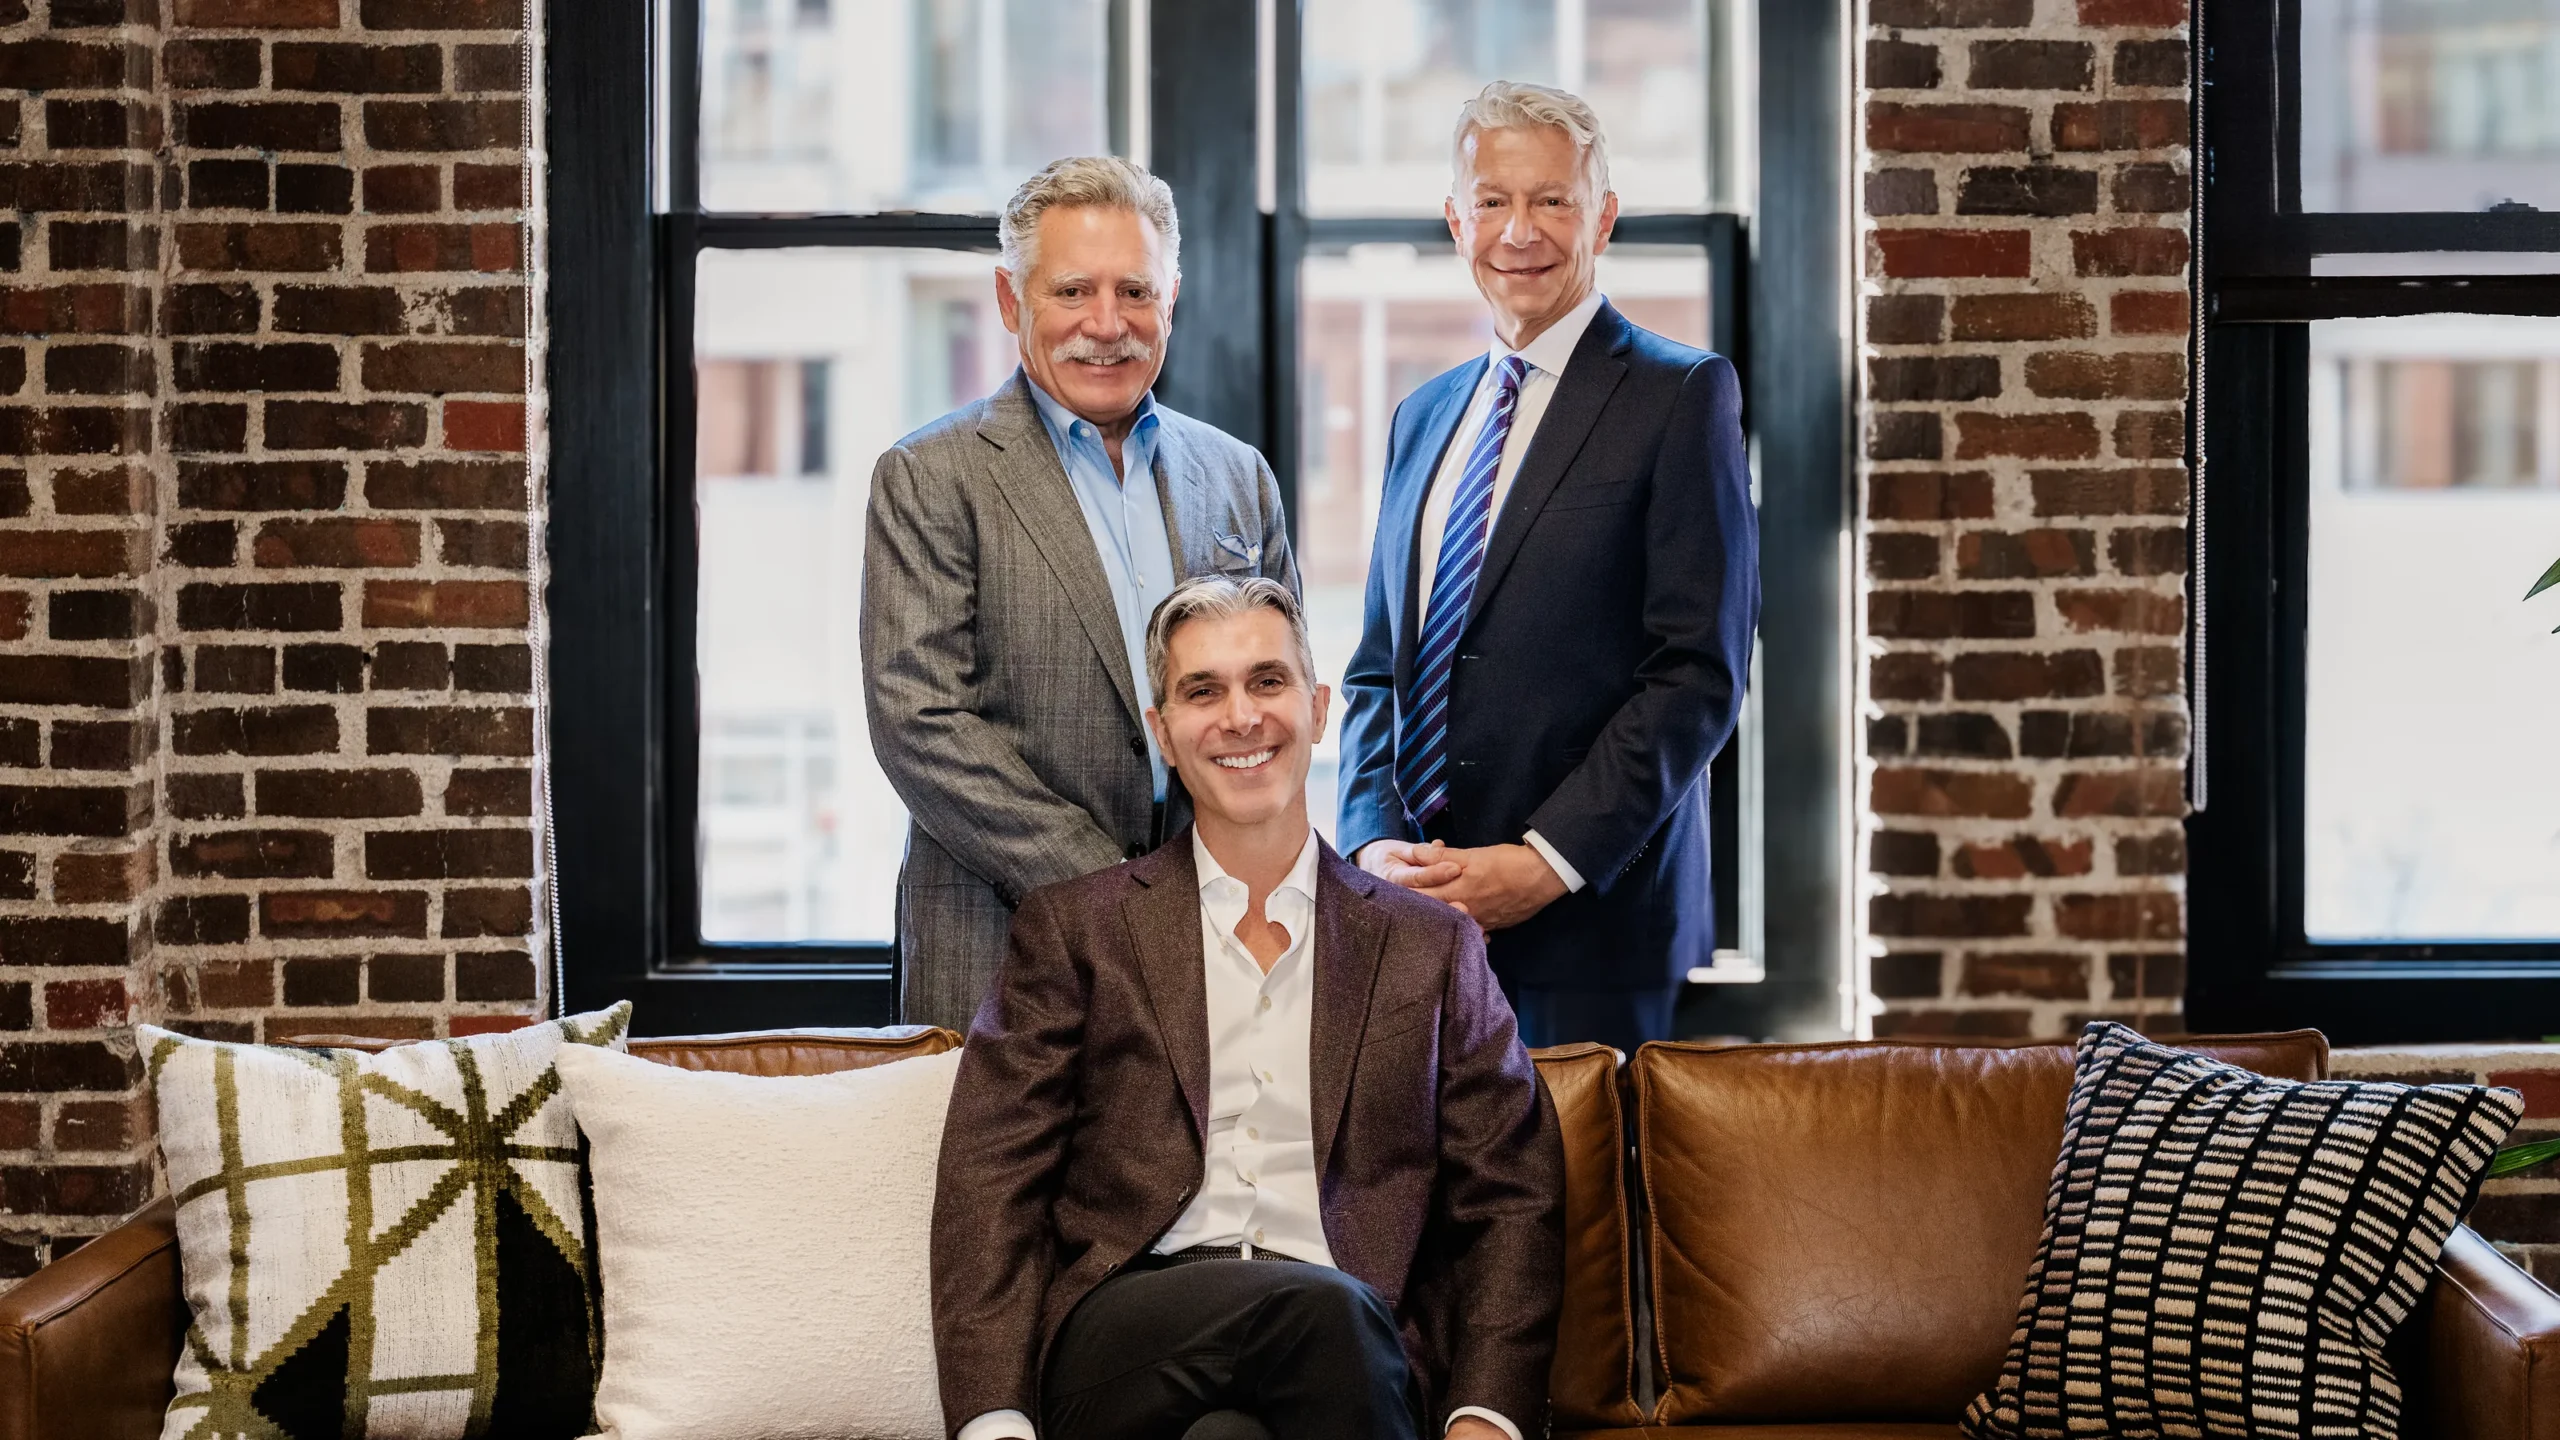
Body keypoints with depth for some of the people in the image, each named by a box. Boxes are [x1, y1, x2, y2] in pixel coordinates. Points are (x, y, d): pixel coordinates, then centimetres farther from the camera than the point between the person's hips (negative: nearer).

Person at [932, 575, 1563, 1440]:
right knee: (1321, 1306, -34)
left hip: (1359, 1349, 1)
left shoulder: (1431, 948, 19)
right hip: (1123, 1338, -1)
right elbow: (990, 1184, 7)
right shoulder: (1074, 930, 16)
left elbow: (1509, 1206, 14)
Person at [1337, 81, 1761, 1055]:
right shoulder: (1424, 417, 18)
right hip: (1413, 921, 5)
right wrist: (1373, 842, 0)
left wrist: (1546, 861, -14)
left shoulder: (1682, 397, -2)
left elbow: (1701, 672, -9)